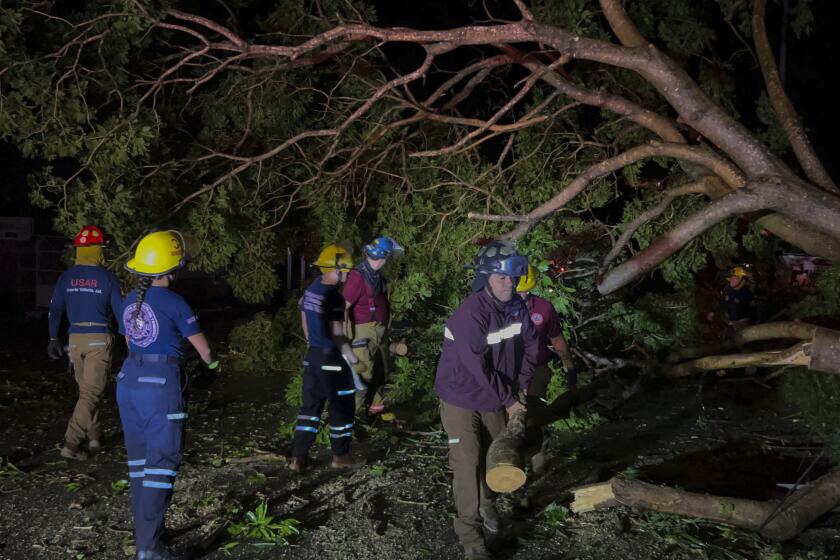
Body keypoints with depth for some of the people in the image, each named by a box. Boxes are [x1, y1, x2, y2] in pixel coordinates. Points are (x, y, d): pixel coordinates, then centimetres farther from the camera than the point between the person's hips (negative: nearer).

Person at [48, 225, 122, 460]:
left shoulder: (66, 277, 3)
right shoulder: (107, 277, -8)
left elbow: (55, 310, 4)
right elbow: (119, 310, -5)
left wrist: (53, 339, 12)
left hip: (75, 338, 5)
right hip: (99, 339, -4)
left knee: (86, 389, 19)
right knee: (91, 392, -4)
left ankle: (94, 437, 27)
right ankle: (71, 443, -12)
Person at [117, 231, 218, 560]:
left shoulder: (128, 303, 8)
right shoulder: (173, 303, -12)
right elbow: (202, 347, -3)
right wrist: (212, 362, 20)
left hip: (129, 379, 7)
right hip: (161, 384, -7)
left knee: (139, 460, 16)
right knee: (161, 463, -3)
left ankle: (144, 528, 26)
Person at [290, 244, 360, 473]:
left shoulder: (311, 289, 6)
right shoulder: (333, 297, -20)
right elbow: (337, 333, -21)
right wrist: (351, 356, -9)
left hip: (312, 355, 8)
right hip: (332, 358, -8)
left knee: (311, 405, 13)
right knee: (342, 407, 7)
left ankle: (298, 457, 13)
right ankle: (341, 456, 18)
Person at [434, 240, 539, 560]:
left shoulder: (516, 306, -6)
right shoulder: (470, 313, -30)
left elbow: (529, 342, 8)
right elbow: (478, 367, -30)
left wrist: (523, 384, 0)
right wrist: (508, 399, -21)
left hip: (495, 399, 7)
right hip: (461, 399, -7)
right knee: (468, 466, -7)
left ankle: (486, 505, 44)